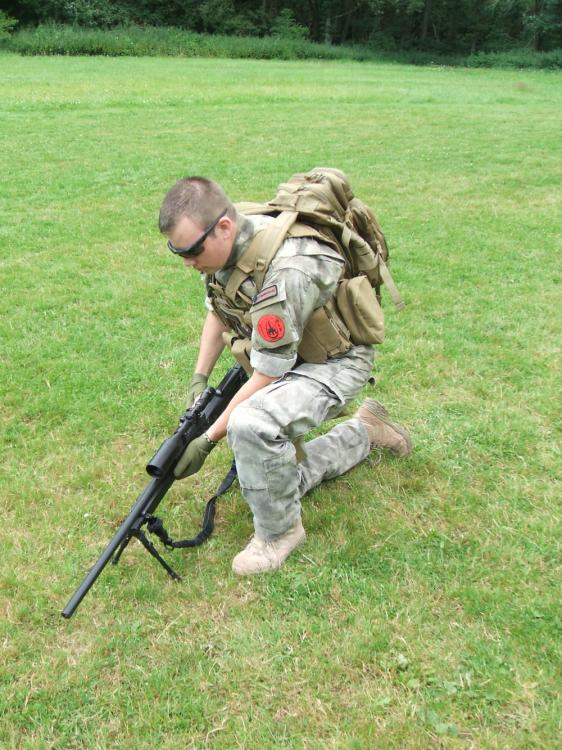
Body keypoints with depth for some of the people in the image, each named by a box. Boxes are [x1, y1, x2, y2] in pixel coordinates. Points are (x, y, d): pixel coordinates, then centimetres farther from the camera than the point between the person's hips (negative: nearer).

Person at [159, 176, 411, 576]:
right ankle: (364, 431, 36)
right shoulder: (223, 244, -11)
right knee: (282, 476, 18)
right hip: (285, 357, 9)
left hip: (333, 363, -9)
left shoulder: (285, 272, -36)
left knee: (250, 423, -38)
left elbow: (266, 377, -29)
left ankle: (280, 531, -12)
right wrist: (199, 380, -1)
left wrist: (208, 439, -24)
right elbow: (218, 313, 9)